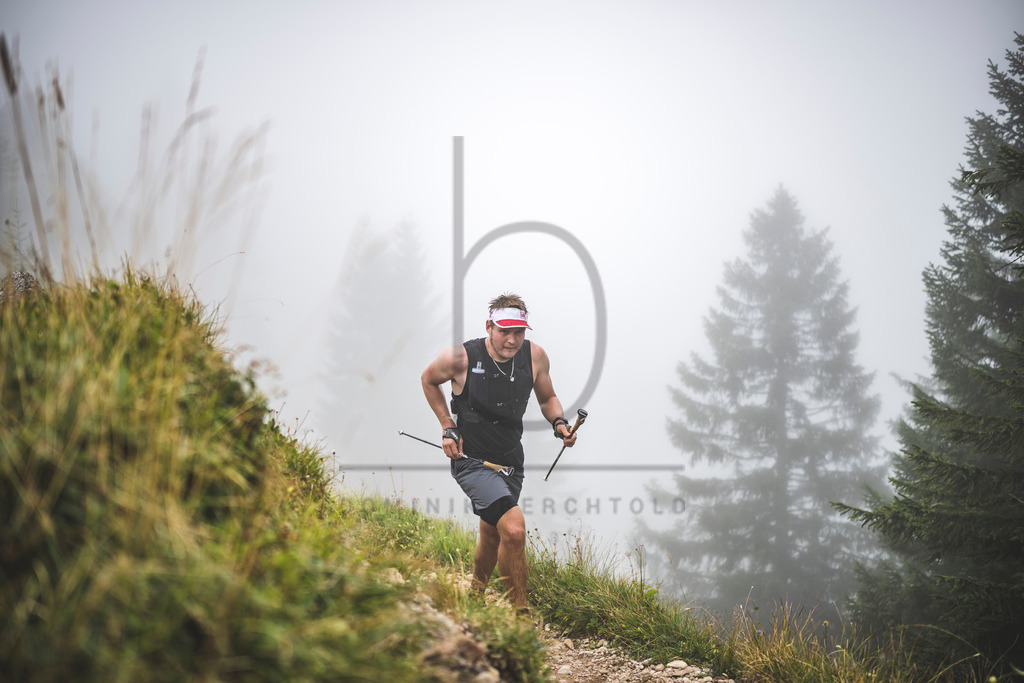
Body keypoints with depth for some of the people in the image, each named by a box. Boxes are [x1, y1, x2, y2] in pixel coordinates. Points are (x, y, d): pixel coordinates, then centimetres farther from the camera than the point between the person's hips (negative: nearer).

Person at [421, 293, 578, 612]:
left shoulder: (535, 356, -9)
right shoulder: (461, 358, -19)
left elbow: (547, 398, 11)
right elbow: (428, 380, 3)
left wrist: (559, 423, -10)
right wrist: (448, 428, -3)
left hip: (510, 461, 5)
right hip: (470, 459, -5)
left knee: (492, 535, 22)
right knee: (514, 529, -24)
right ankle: (519, 611, -10)